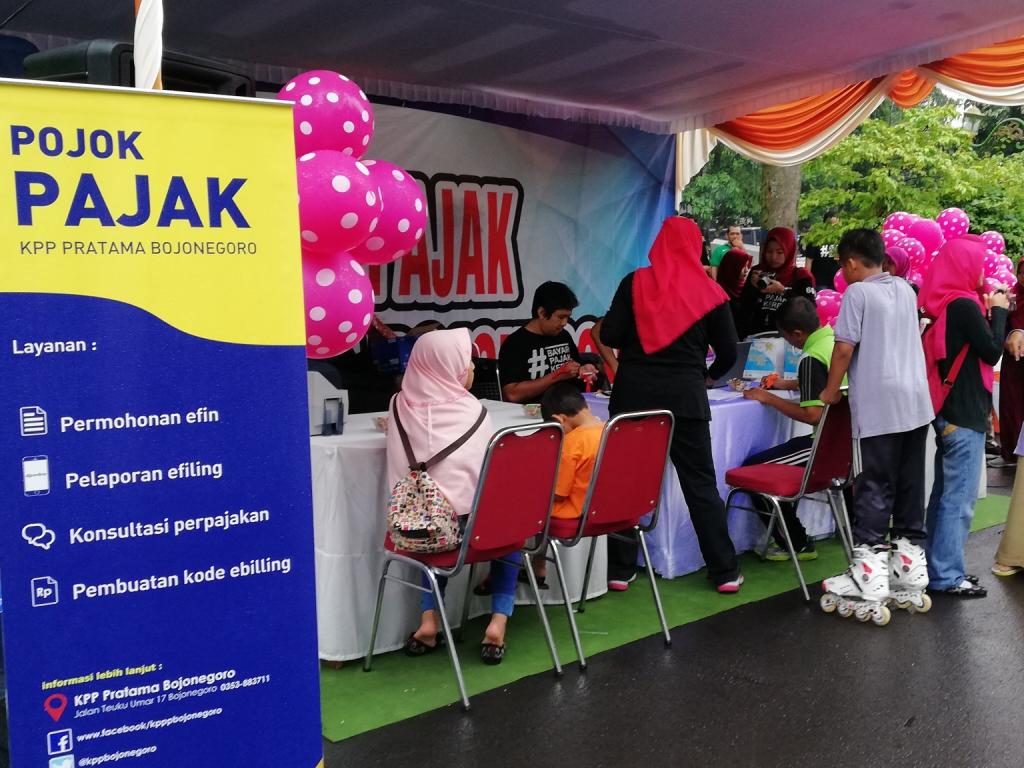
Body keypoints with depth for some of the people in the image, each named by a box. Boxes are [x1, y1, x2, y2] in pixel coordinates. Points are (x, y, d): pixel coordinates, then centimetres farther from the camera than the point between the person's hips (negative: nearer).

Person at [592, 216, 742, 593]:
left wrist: (599, 328, 18)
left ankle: (620, 570, 14)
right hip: (684, 397, 0)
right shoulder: (709, 291, 2)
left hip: (633, 393, 0)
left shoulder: (634, 283, 0)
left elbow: (610, 337, -4)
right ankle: (725, 572, 14)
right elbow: (729, 353, 5)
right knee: (701, 485, 8)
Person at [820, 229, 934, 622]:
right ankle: (910, 573, 17)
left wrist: (831, 390, 2)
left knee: (875, 489, -5)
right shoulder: (906, 289, 15)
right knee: (910, 488, 11)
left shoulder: (858, 292, -6)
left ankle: (869, 582, -5)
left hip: (879, 407, -6)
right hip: (917, 402, 7)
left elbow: (844, 348, -12)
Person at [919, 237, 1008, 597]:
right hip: (965, 414, -9)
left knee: (944, 494, 13)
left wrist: (986, 312, 12)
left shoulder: (943, 305, 11)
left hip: (948, 411, 9)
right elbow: (992, 352, -10)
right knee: (959, 499, -4)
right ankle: (948, 576, 0)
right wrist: (998, 311, -1)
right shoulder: (964, 305, -14)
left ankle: (936, 567, 20)